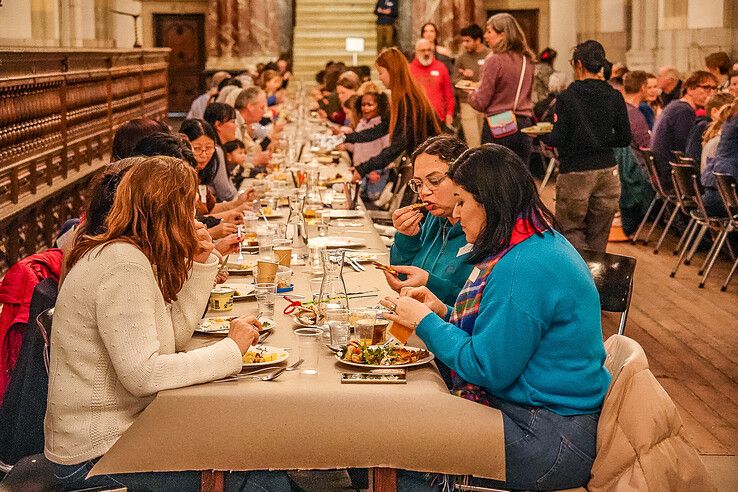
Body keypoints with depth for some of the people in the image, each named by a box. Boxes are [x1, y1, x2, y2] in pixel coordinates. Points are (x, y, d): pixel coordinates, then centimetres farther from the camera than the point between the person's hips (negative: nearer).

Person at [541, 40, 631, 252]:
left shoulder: (567, 97, -11)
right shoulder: (614, 97, 1)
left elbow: (558, 140, -11)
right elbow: (624, 139, 4)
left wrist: (540, 134, 8)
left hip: (575, 172, -4)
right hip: (607, 171, 4)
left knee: (569, 228, 9)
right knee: (597, 238, 13)